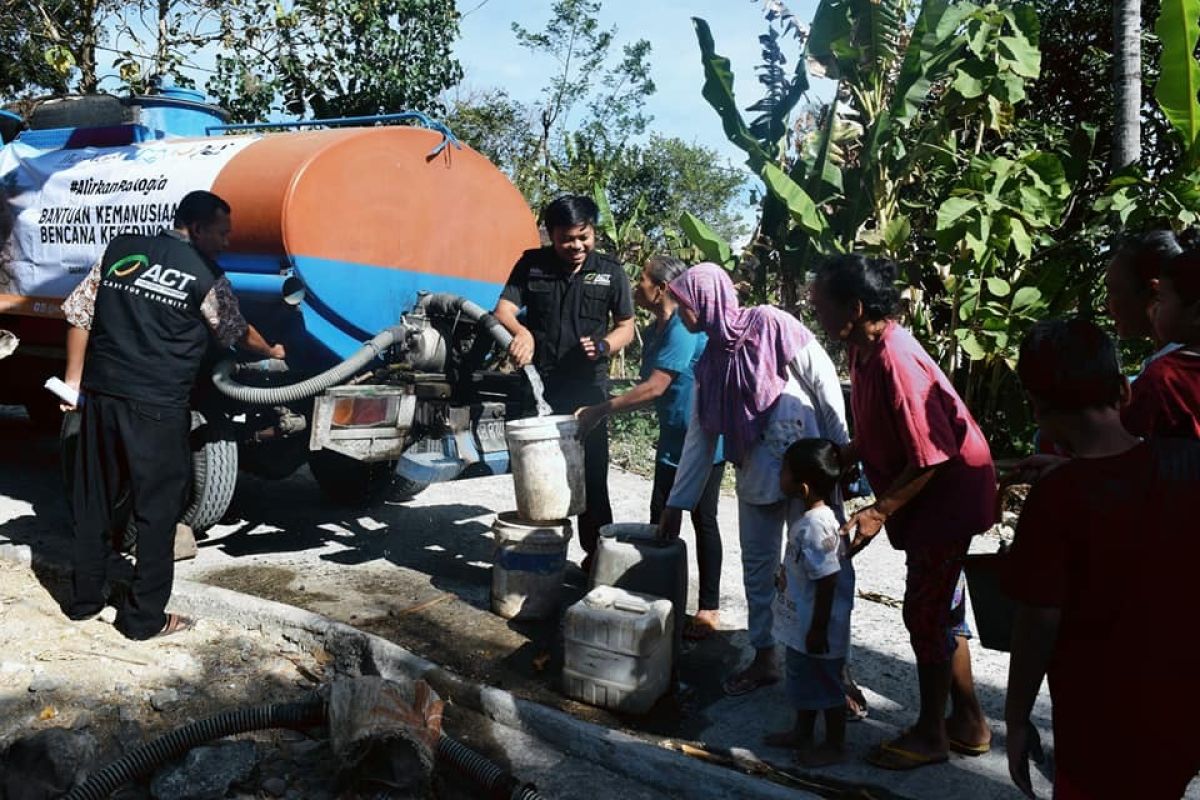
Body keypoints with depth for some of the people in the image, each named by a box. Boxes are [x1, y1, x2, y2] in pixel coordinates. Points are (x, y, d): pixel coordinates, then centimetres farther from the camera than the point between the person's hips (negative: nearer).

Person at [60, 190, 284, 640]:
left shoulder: (120, 250, 9)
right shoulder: (206, 277, -4)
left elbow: (79, 314, 9)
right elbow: (237, 334, 11)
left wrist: (74, 380, 15)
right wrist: (271, 352, 30)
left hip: (101, 395, 6)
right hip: (157, 408, -5)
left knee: (93, 501, 17)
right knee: (157, 511, 5)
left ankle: (84, 599, 30)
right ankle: (145, 618, 11)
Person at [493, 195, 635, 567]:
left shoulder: (611, 272, 2)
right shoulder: (532, 264, 2)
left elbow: (626, 326, 8)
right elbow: (504, 309, -5)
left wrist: (603, 346, -14)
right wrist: (520, 331, -29)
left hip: (587, 388, -1)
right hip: (537, 386, 1)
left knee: (591, 475, 1)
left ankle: (597, 552, 13)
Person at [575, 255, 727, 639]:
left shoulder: (684, 327, -21)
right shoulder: (654, 331, 9)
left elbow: (654, 387, -25)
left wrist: (602, 410, -19)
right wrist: (604, 410, 3)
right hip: (672, 441, 9)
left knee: (703, 521, 0)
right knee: (660, 520, 12)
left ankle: (709, 608, 10)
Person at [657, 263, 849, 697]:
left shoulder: (769, 325, -10)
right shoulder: (710, 361, 9)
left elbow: (825, 383, -10)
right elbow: (699, 436, 12)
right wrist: (676, 502, 12)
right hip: (756, 473, 7)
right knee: (757, 566, 13)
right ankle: (764, 658, 28)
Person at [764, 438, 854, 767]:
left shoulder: (815, 526, -29)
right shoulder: (810, 518, 2)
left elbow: (827, 582, -27)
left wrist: (818, 630, -21)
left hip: (817, 630, -10)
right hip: (799, 625, 10)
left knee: (825, 684, 8)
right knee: (803, 680, 24)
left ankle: (835, 745, 25)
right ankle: (802, 732, 41)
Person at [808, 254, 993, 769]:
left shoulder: (896, 361, -28)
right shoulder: (866, 352, 1)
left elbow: (932, 455, -27)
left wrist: (879, 511, -25)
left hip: (948, 495, -10)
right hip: (928, 495, 10)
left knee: (926, 611, 1)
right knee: (940, 608, 17)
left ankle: (930, 735, 18)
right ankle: (968, 723, 32)